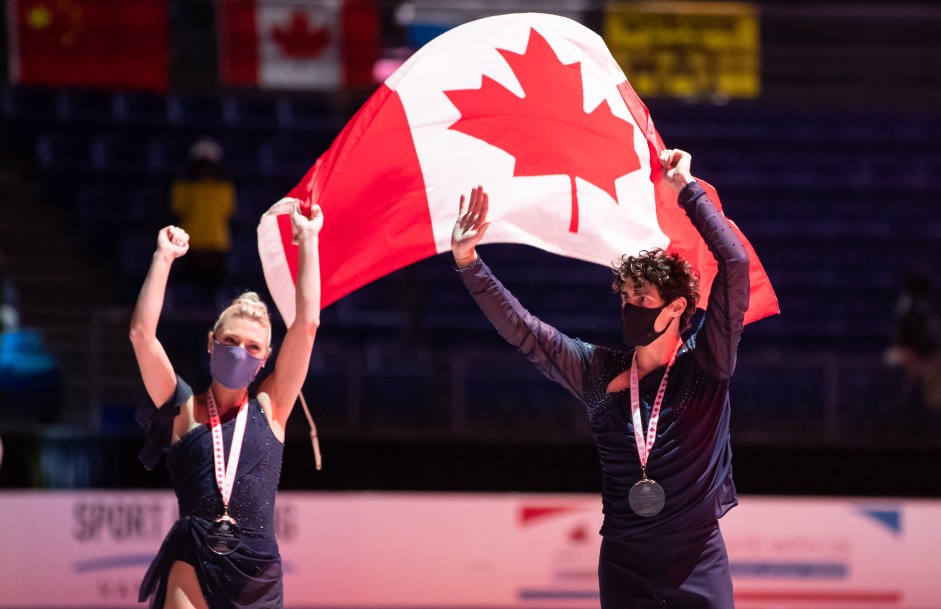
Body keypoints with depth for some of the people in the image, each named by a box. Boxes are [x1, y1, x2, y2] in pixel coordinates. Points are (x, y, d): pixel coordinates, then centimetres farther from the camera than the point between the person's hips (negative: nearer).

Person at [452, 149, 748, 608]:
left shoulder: (705, 363, 0)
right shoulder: (599, 372, 7)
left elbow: (735, 263, -7)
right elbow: (520, 328, 4)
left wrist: (686, 188, -3)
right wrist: (467, 262, -5)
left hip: (699, 563, -2)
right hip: (624, 565, 2)